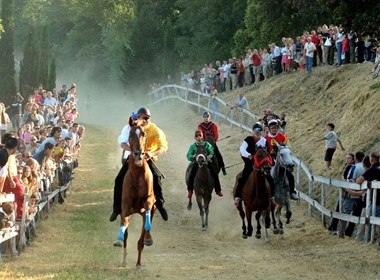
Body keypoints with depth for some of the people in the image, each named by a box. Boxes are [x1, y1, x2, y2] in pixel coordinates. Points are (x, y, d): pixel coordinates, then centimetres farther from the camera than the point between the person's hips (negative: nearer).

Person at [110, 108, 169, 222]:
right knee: (119, 180, -10)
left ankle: (160, 204, -13)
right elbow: (123, 143, -13)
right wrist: (132, 149, -36)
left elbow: (163, 147, -20)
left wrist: (152, 153, -40)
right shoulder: (130, 128, -5)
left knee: (156, 177, -28)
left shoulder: (155, 130, -12)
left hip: (148, 158, -2)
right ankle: (117, 208, 3)